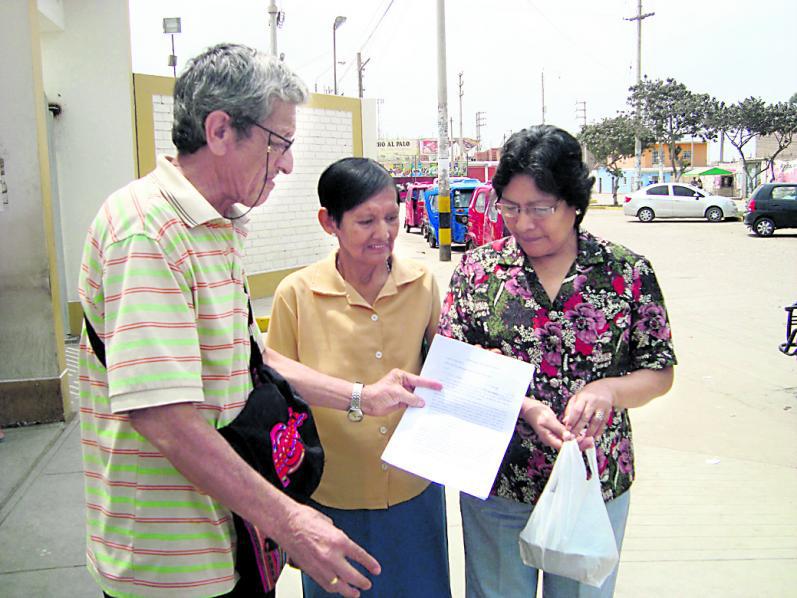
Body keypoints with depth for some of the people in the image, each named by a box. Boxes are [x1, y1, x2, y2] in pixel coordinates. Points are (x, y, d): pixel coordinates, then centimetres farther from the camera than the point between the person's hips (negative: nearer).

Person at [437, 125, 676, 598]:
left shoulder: (628, 272, -5)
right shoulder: (478, 269, -5)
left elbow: (660, 372, -1)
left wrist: (606, 389, -21)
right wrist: (525, 407, -22)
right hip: (497, 487, 0)